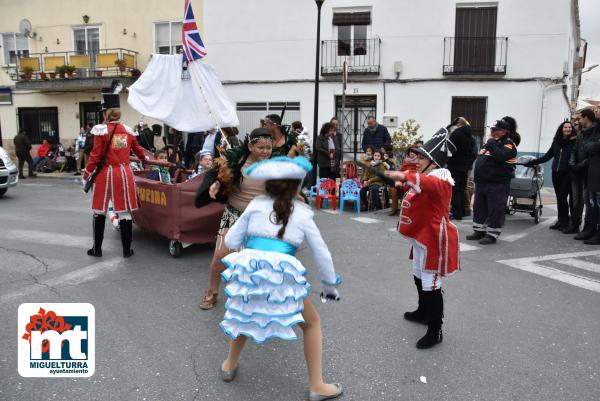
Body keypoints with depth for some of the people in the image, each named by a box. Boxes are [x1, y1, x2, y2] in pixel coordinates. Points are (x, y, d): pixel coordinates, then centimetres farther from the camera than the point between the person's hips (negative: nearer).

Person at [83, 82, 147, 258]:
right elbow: (138, 149, 21)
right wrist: (146, 159, 42)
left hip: (105, 174, -2)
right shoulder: (128, 130, 4)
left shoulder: (101, 130, -9)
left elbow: (96, 155, -9)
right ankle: (127, 250, 10)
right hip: (124, 174, 3)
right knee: (125, 212, 6)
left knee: (99, 212, 11)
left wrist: (87, 173, 4)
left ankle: (97, 248, 20)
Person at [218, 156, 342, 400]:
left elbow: (231, 241, 14)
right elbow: (322, 255, 15)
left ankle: (230, 365, 48)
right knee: (312, 323, 20)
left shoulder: (255, 205, 13)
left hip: (248, 269, 3)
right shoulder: (303, 214, 10)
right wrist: (330, 285, 29)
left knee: (246, 313, 35)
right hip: (282, 275, -2)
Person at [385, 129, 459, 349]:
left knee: (431, 285, -6)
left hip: (434, 239, -11)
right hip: (421, 236, 11)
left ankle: (435, 331, 5)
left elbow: (432, 184, -45)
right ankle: (423, 312, 45)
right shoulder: (426, 174, 12)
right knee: (419, 277, 24)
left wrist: (405, 177, -59)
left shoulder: (441, 175, -20)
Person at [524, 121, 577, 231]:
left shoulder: (575, 141, -3)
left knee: (569, 198, -1)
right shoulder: (556, 142, 11)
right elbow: (547, 157, 15)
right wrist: (530, 163, 14)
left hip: (568, 174, -5)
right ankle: (562, 221, 18)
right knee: (560, 198, 9)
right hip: (556, 173, 5)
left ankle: (574, 224, 8)